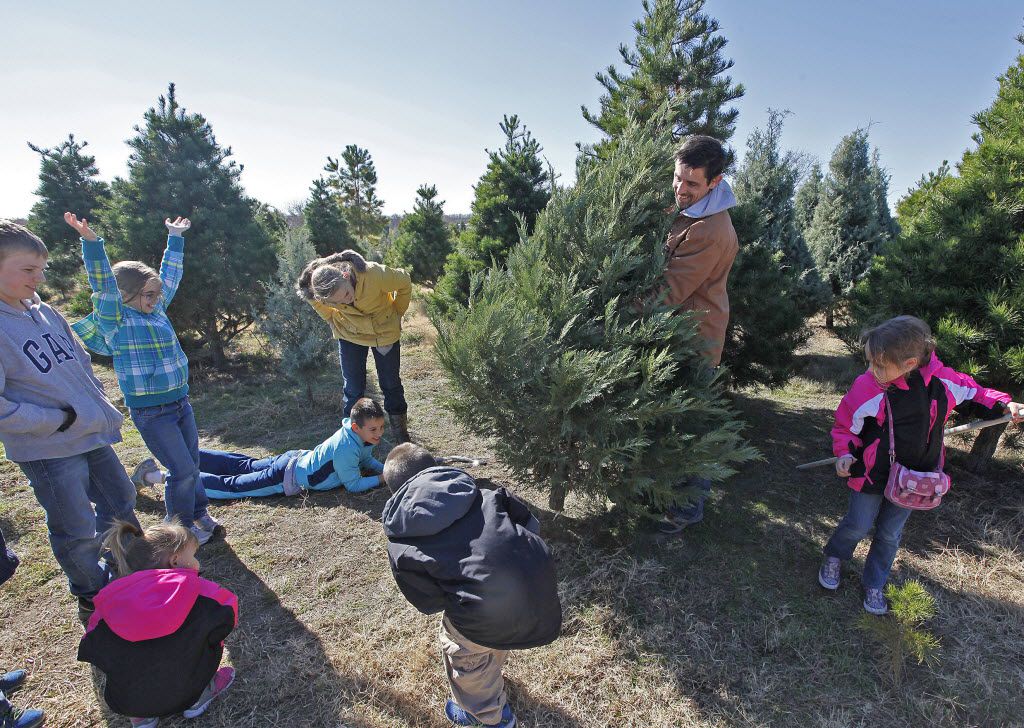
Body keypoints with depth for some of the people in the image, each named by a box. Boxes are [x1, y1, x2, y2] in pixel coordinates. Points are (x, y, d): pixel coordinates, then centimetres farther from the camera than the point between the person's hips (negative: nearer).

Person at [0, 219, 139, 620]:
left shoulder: (45, 312, 4)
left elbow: (81, 362, 16)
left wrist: (100, 407, 7)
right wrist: (58, 420, -19)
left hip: (94, 435, 7)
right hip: (48, 451, -7)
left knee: (121, 503, 20)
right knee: (77, 531, 7)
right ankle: (91, 593, 33)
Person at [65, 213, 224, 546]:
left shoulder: (157, 310, 9)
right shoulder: (114, 318, -8)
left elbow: (170, 276, 18)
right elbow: (103, 283, -22)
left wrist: (175, 237, 24)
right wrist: (91, 242, -34)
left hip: (181, 402, 7)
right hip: (151, 412, -6)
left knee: (191, 464, 16)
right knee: (183, 470, -3)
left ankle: (199, 515, 33)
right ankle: (182, 527, 18)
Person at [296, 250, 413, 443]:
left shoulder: (375, 274, -38)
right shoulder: (315, 294, -28)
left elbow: (404, 282, -17)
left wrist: (396, 314, -7)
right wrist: (336, 325, -2)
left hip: (385, 331, -1)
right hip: (349, 335, 1)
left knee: (391, 383, 11)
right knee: (353, 390, 4)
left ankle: (400, 431, 30)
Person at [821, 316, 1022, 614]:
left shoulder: (939, 380, -16)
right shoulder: (866, 388, -25)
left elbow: (971, 389, 10)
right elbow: (844, 426, -9)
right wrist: (845, 454, -24)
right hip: (873, 474, -3)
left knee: (890, 534, 17)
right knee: (858, 525, 9)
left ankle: (874, 585, 37)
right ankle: (834, 557, 40)